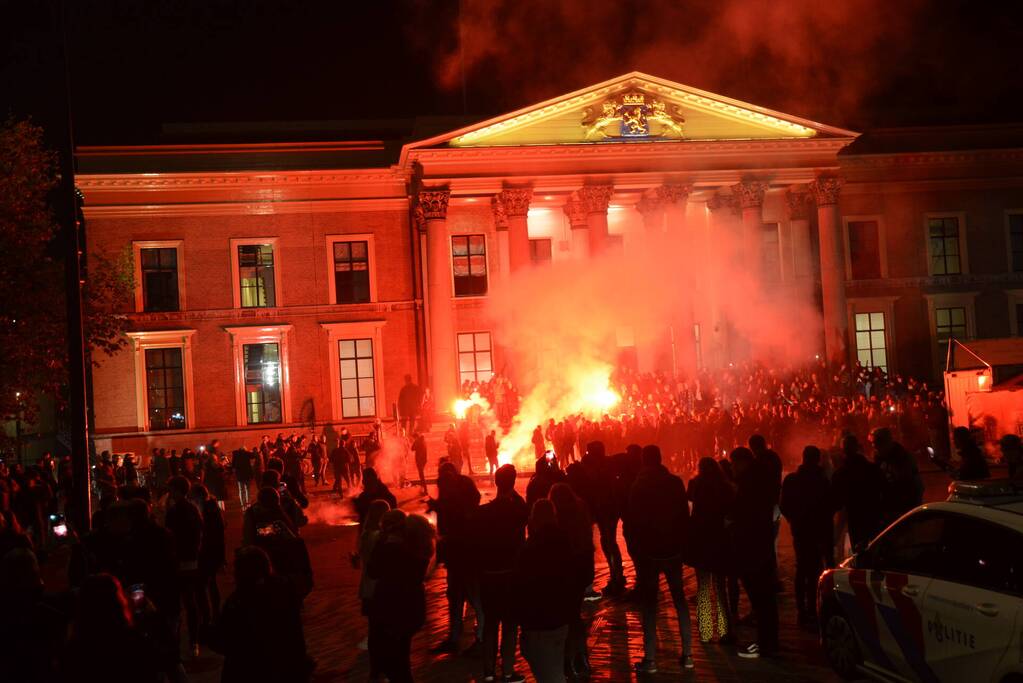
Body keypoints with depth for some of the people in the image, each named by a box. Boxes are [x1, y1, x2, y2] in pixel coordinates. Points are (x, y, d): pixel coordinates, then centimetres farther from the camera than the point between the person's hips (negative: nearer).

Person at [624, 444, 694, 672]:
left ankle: (650, 658, -2)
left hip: (647, 551, -2)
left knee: (648, 602, 2)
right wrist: (682, 543, 10)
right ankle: (687, 654, 12)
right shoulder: (675, 482, -2)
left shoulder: (639, 485, -8)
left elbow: (631, 520, -6)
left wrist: (633, 548, 4)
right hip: (673, 549, 3)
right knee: (679, 598, 13)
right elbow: (685, 515, 1)